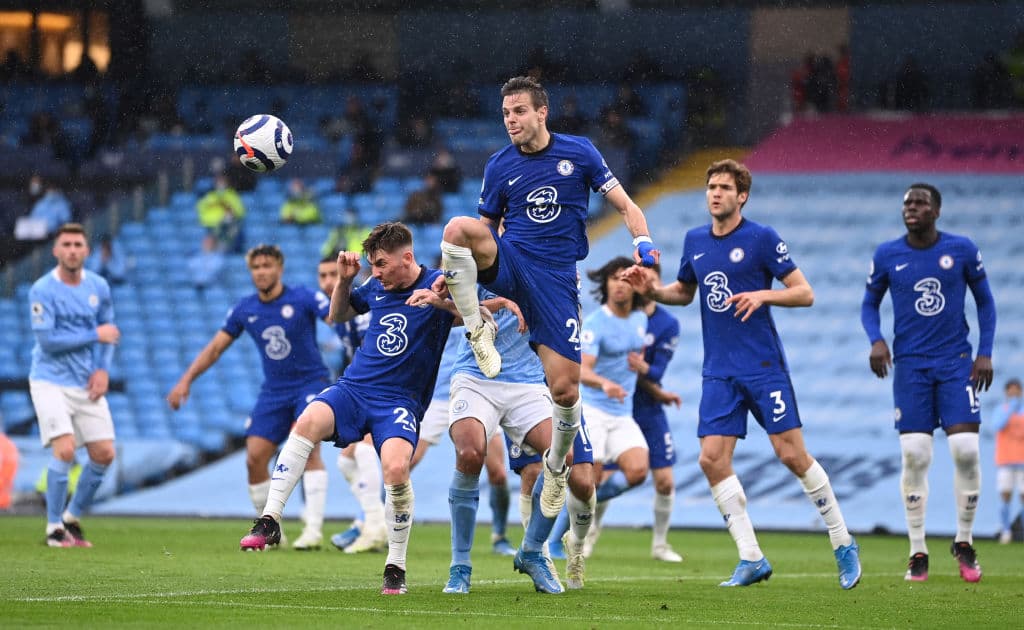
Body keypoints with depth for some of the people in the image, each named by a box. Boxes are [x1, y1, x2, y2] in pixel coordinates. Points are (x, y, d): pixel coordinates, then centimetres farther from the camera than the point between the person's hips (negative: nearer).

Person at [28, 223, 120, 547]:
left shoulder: (98, 286, 4)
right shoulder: (42, 290, -12)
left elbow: (108, 330, 15)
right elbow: (47, 340, -17)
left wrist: (103, 369, -1)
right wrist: (95, 335, -14)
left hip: (87, 385, 5)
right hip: (51, 382, -5)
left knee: (104, 454, 1)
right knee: (64, 450, -19)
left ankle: (72, 518, 21)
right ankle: (54, 528, -6)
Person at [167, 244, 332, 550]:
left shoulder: (304, 299, -9)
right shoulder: (244, 309, 4)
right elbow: (215, 347, 11)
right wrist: (186, 381, 6)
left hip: (311, 384, -4)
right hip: (273, 392, 5)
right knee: (255, 457, -6)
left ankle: (314, 529, -22)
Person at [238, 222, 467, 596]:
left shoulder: (437, 286, -4)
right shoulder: (376, 288, 12)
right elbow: (337, 316, 30)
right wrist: (344, 281, 11)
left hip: (400, 401, -4)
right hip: (353, 387, 4)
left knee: (396, 466, -30)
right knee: (309, 421, -28)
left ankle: (396, 569, -12)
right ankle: (269, 521, -26)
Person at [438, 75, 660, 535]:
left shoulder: (578, 152, 2)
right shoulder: (499, 167, 6)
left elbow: (625, 206, 6)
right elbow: (484, 230, 14)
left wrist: (642, 242, -14)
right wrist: (454, 273, -1)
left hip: (556, 277, -1)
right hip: (509, 263, 1)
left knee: (564, 390, -8)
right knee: (457, 226, -32)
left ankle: (557, 464, 23)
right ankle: (477, 331, -18)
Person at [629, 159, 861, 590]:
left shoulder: (762, 239, -6)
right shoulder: (695, 241, 11)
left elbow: (805, 293, -5)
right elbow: (684, 292, 26)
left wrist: (763, 295, -21)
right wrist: (651, 289, 7)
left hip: (764, 367, -5)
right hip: (718, 372, 5)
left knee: (792, 455, -7)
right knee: (712, 460, -7)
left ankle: (843, 545, 8)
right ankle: (751, 559, 0)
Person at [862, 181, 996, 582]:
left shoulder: (962, 250, -1)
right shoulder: (887, 256, 1)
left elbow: (984, 301, 8)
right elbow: (870, 304, 11)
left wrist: (985, 353, 0)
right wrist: (876, 340, -8)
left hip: (956, 361, 0)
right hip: (910, 365, 0)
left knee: (966, 450, -10)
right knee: (914, 456, -6)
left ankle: (964, 542, 9)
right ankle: (918, 553, 3)